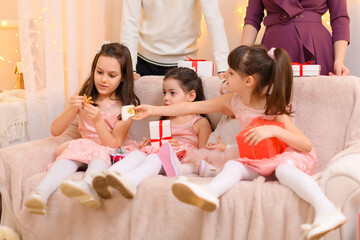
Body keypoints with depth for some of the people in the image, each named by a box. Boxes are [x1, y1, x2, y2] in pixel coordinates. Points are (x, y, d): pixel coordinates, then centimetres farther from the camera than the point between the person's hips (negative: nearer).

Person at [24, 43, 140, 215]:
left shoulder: (127, 105, -3)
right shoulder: (82, 98, 5)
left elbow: (114, 145, -11)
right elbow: (55, 131, 1)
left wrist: (98, 120, -26)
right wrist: (70, 110, -18)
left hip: (111, 155, -2)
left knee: (99, 152, -35)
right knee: (74, 148, -30)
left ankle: (87, 186, -67)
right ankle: (41, 193, -51)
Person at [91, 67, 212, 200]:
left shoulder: (200, 123, 11)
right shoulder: (165, 120, 32)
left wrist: (180, 147, -11)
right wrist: (147, 144, 7)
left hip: (183, 162, -5)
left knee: (156, 158, -35)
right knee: (137, 153, -25)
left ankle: (129, 180, -65)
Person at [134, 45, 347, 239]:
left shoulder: (274, 109, -18)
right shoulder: (234, 102, -1)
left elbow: (307, 145, -23)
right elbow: (193, 107, 7)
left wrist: (273, 130, -37)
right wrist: (154, 110, 9)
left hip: (289, 155, -5)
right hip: (260, 161, 5)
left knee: (283, 169, -37)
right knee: (233, 165, -22)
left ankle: (327, 211, -52)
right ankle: (209, 193, -51)